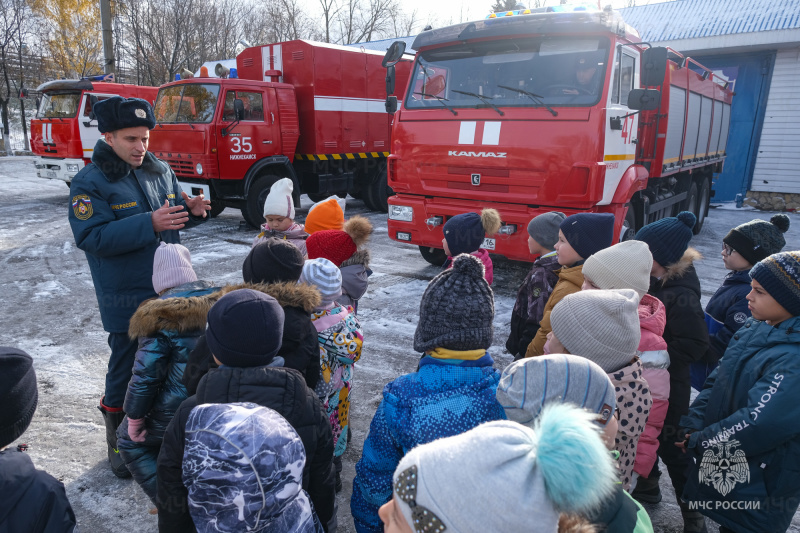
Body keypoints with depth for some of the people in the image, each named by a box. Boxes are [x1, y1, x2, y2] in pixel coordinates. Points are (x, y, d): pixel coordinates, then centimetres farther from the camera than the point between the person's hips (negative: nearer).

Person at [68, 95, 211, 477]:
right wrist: (149, 223, -31)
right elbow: (91, 237, -21)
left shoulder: (160, 170, 6)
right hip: (126, 298, -6)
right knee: (127, 366, 6)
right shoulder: (89, 182, -12)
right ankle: (119, 443, 26)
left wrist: (192, 210, -8)